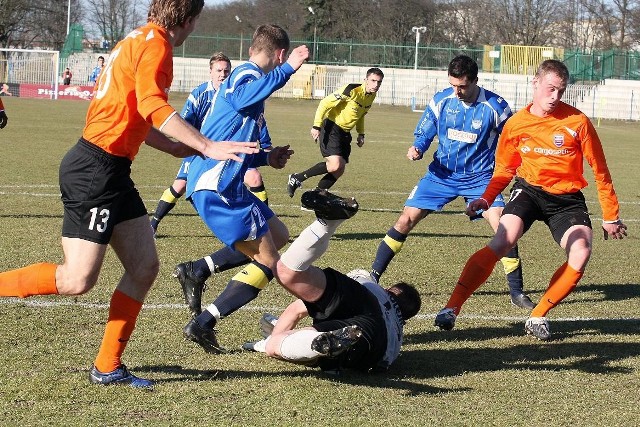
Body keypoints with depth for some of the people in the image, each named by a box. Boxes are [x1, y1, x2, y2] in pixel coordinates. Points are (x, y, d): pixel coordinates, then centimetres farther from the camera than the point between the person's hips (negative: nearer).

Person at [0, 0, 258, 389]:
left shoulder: (139, 41, 18)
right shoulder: (155, 43, -11)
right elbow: (152, 106, -25)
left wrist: (179, 149, 26)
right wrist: (207, 147, -28)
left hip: (112, 171, 10)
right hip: (95, 170, -10)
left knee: (145, 266, 7)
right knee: (77, 280, -11)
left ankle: (108, 367, 12)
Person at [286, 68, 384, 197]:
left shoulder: (371, 96, 7)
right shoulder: (352, 90, -19)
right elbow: (325, 103, -19)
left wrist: (361, 134, 18)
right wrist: (316, 126, -23)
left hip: (345, 133, 9)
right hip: (332, 129, -9)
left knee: (339, 171, 3)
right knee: (334, 165, -23)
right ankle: (296, 179, -11)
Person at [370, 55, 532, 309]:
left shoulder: (495, 106, -13)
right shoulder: (441, 100, -6)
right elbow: (423, 134, 5)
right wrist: (416, 150, -15)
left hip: (479, 178, -2)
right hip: (441, 174, 2)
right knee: (405, 221, -6)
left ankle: (516, 292, -5)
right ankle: (372, 277, 7)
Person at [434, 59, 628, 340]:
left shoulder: (577, 122, -10)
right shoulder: (516, 124, -4)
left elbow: (600, 171, -1)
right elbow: (504, 170, 11)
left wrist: (610, 216, 1)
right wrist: (486, 199, -7)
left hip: (567, 198, 0)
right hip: (529, 190, 0)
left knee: (581, 253, -24)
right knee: (501, 243, -24)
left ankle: (538, 317, -8)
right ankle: (451, 309, -19)